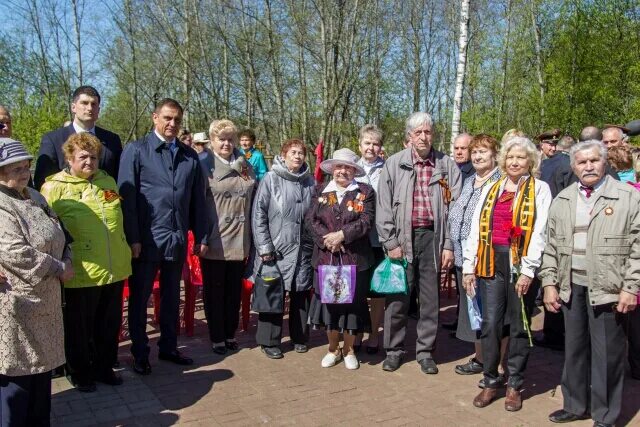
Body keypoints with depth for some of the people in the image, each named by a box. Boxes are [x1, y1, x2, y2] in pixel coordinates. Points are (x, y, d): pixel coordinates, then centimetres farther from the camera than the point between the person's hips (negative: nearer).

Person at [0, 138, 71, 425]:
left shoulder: (34, 198, 11)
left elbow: (58, 236, 17)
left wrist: (66, 263, -1)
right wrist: (59, 269, -16)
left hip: (43, 299, 9)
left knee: (42, 364, 18)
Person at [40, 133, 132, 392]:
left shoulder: (108, 181, 12)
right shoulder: (54, 188, -5)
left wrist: (124, 252, 20)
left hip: (115, 269, 5)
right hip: (82, 273, -5)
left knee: (110, 325, 15)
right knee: (80, 328, 10)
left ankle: (103, 368, 33)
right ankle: (79, 373, 29)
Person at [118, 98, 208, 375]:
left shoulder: (190, 156, 8)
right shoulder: (136, 150, -3)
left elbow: (197, 200, 9)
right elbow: (126, 196, -8)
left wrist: (201, 236, 6)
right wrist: (133, 238, -12)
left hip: (178, 239, 4)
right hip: (147, 238, -4)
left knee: (172, 297, 15)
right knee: (140, 298, 8)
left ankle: (168, 347, 30)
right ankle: (140, 354, 22)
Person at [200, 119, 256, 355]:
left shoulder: (246, 167, 9)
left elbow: (253, 203, 13)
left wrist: (253, 239, 9)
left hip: (239, 242, 4)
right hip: (214, 242, -4)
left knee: (234, 291, 12)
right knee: (214, 291, 7)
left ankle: (230, 334, 27)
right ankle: (217, 337, 20)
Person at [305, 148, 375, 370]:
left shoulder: (365, 192, 3)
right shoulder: (320, 191, 10)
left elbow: (366, 221, -8)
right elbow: (311, 220, 0)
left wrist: (342, 234, -18)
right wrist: (326, 239, -15)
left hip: (355, 258, -2)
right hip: (326, 257, 2)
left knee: (352, 301, 6)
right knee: (329, 300, 8)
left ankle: (349, 350, 23)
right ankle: (333, 348, 25)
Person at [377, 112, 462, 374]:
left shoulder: (447, 166, 3)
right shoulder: (394, 164, 1)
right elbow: (383, 207, 0)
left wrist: (449, 245, -3)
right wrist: (391, 242, -6)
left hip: (433, 237, 1)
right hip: (402, 237, -1)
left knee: (430, 299, 9)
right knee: (398, 298, 5)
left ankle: (425, 352, 24)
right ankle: (394, 350, 21)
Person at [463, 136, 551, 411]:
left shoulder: (540, 189, 1)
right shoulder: (490, 189, 12)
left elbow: (539, 232, -6)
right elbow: (476, 229, 10)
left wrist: (528, 271, -13)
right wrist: (468, 267, 4)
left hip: (521, 264, -3)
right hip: (491, 263, 3)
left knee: (519, 326, 7)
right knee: (490, 324, 2)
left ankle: (514, 386, 19)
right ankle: (491, 381, 17)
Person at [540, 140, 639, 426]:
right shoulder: (562, 200, 10)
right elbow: (551, 246, 11)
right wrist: (549, 283, 5)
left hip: (607, 287, -4)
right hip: (570, 286, 4)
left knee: (607, 353, 3)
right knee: (574, 348, 15)